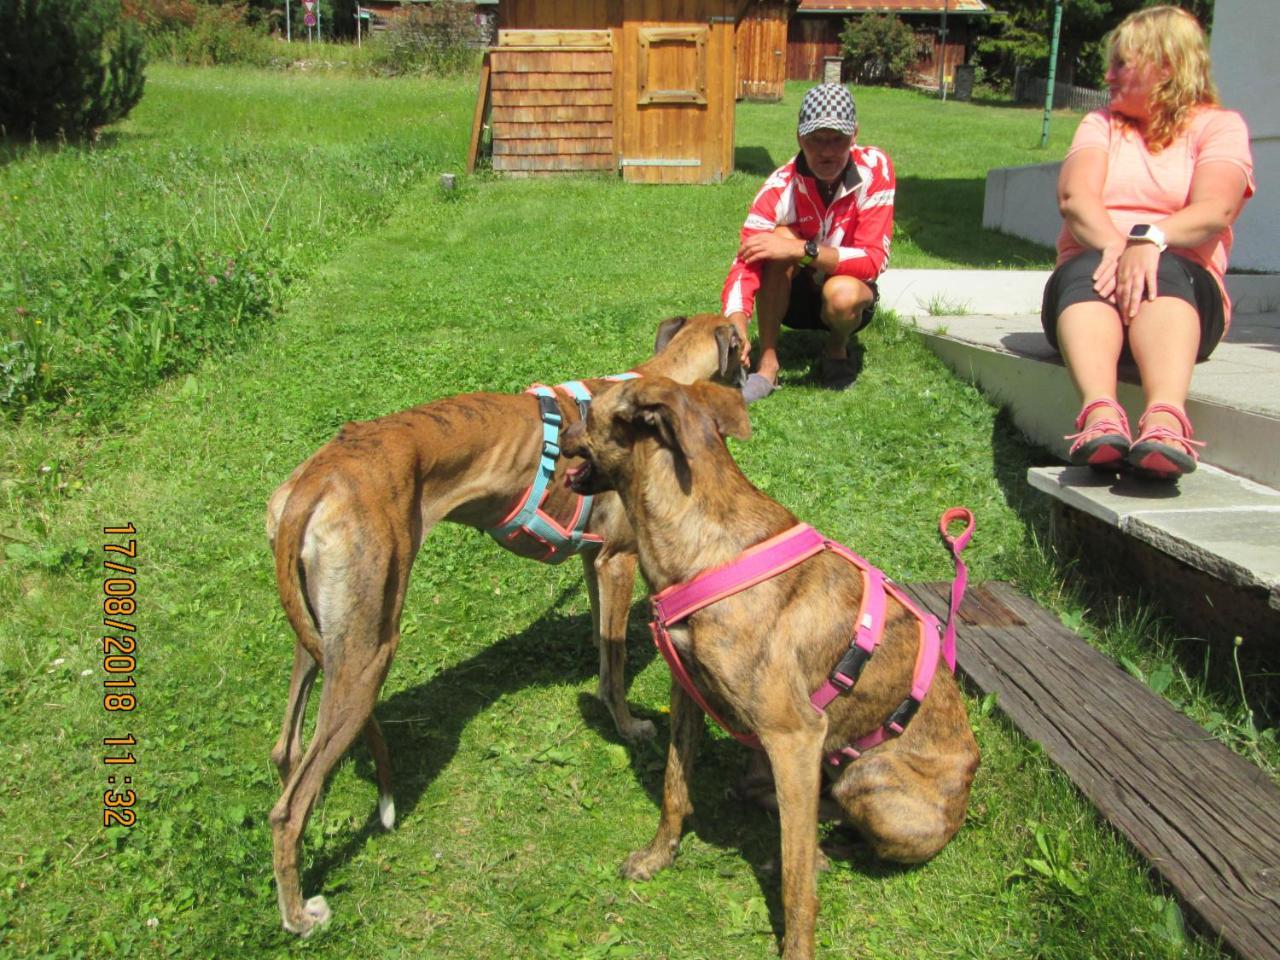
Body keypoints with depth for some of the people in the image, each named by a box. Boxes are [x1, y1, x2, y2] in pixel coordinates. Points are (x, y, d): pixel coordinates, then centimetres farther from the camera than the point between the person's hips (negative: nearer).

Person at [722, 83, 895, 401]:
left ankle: (837, 349, 1)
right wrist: (737, 327, -52)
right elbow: (745, 263, -34)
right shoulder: (780, 187, -23)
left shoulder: (875, 168, -22)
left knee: (842, 293, -37)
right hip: (791, 295, 0)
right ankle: (767, 365, -25)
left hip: (852, 285, 0)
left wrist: (802, 250, -39)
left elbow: (873, 259, -27)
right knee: (782, 235, -30)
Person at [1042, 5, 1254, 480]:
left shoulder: (1218, 125, 11)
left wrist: (1149, 239, -32)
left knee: (1164, 269, -35)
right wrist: (1115, 246, -24)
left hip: (1184, 285, -1)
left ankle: (1165, 422, -60)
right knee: (1086, 269, -33)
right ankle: (1100, 416, -60)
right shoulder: (1101, 124, 19)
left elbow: (1215, 210, -11)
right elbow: (1074, 199, -3)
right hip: (1090, 269, 2)